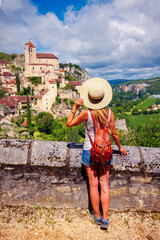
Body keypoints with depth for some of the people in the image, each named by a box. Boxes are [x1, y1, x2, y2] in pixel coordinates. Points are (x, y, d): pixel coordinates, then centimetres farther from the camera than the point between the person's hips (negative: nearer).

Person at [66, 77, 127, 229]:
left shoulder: (86, 113, -15)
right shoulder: (109, 113, -7)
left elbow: (69, 123, -2)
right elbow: (114, 133, 1)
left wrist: (75, 108, -3)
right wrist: (120, 147, 16)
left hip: (89, 151, -2)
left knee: (93, 184, 11)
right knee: (104, 184, 12)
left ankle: (97, 216, 28)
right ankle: (105, 218, 17)